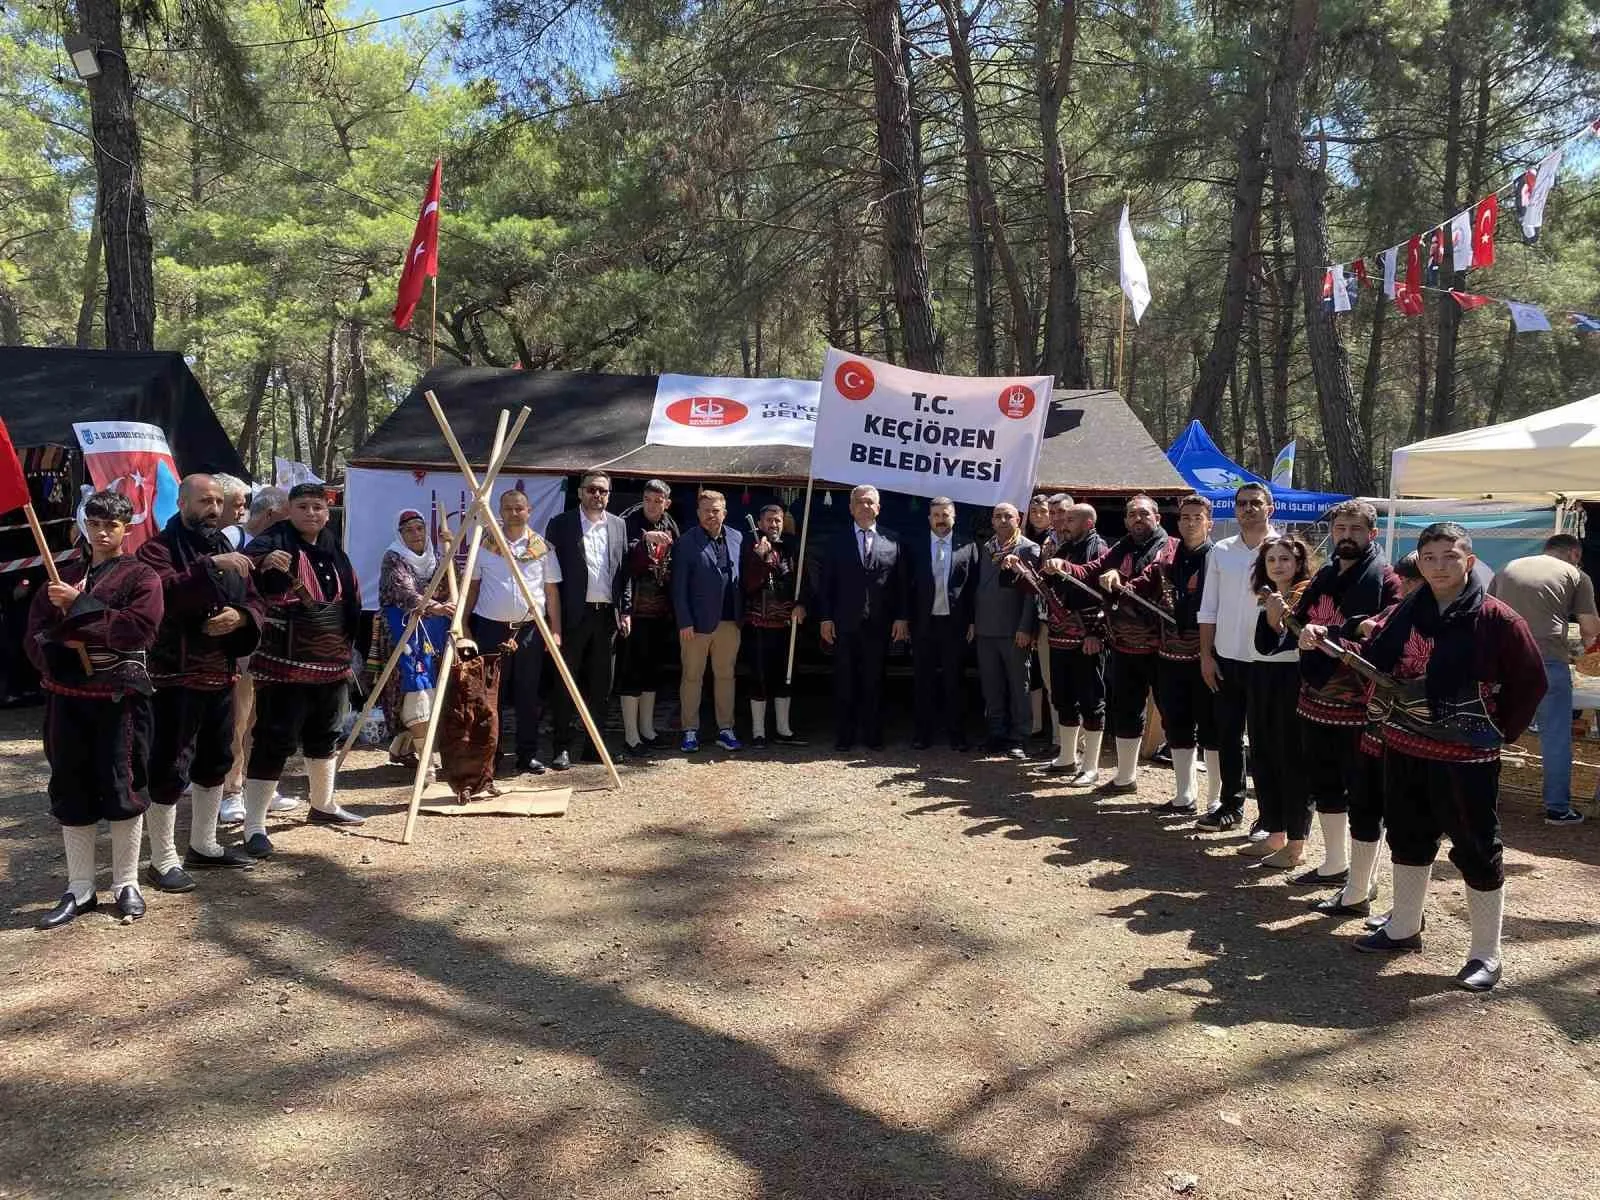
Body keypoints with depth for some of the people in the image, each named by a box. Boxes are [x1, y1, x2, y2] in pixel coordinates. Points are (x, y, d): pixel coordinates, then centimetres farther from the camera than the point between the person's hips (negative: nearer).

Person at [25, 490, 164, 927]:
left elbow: (140, 628, -17)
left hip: (119, 697, -4)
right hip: (66, 696, 4)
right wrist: (59, 645, -15)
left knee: (122, 788, 1)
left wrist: (79, 607, -18)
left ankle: (127, 885, 14)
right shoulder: (63, 577, 12)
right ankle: (79, 889, 18)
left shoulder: (142, 577, -1)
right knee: (71, 791, 8)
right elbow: (35, 635, 6)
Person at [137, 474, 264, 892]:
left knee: (215, 761, 17)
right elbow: (165, 595, -28)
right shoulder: (158, 548, -8)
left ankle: (203, 845, 31)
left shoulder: (226, 548, 14)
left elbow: (255, 603, 12)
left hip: (221, 674, 8)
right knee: (170, 768, -3)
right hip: (175, 676, -8)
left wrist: (241, 616, -10)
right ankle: (163, 860, 7)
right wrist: (212, 567, -32)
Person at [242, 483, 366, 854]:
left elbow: (350, 600, 21)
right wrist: (262, 561, -54)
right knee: (275, 740, -8)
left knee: (324, 736, 21)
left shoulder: (333, 549, 12)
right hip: (285, 664, -8)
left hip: (331, 662, 8)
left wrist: (351, 647, 20)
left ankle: (323, 805, 39)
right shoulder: (275, 541, -10)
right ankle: (254, 826, -3)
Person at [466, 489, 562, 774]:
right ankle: (489, 753, 15)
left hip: (530, 629, 0)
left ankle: (528, 755, 12)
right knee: (491, 694, 4)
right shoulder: (485, 545, 6)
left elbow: (552, 591, 7)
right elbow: (472, 587, 9)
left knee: (528, 696, 3)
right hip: (491, 627, 0)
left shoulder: (542, 547, 6)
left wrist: (555, 631, 2)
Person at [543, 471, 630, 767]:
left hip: (607, 615, 4)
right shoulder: (560, 523, 0)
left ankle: (595, 746, 18)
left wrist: (626, 611, 5)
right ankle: (562, 747, 7)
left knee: (600, 684, 9)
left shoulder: (618, 525, 11)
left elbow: (625, 570, 12)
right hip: (573, 615, -4)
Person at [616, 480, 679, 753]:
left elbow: (675, 568, 12)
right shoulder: (629, 523, -8)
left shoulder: (670, 528, 9)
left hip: (660, 610, 6)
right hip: (636, 608, -6)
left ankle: (647, 728, 25)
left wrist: (674, 608, 7)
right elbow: (623, 561, -20)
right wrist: (645, 538, -31)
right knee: (632, 670, -3)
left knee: (653, 670, 14)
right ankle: (631, 734, 4)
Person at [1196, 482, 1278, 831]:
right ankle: (1230, 804, 23)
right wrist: (1206, 655, 4)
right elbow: (1208, 608, 7)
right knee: (1228, 734, 11)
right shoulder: (1220, 551, 6)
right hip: (1227, 657, 4)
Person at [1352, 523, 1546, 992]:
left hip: (1466, 758, -5)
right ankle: (1404, 928, 35)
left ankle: (1486, 954, 17)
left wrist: (1500, 732, -5)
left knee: (1477, 851, 4)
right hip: (1404, 749, 6)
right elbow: (1372, 661, 5)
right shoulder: (1406, 612, 3)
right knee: (1408, 839, 18)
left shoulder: (1496, 619, -11)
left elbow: (1531, 683, -6)